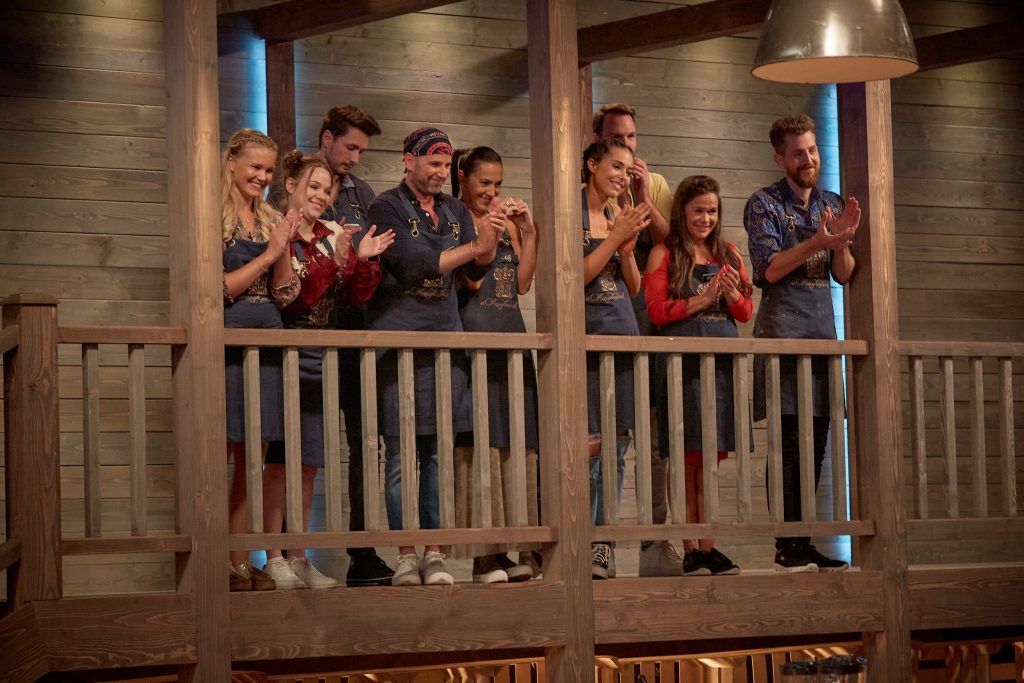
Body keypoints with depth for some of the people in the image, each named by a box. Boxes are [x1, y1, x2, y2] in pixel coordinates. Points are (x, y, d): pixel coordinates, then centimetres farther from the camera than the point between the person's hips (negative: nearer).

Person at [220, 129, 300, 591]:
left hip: (266, 343, 6)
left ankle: (241, 563, 10)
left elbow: (285, 293, 11)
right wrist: (268, 254, -10)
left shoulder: (272, 221, 14)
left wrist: (284, 250, -5)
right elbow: (216, 288, -9)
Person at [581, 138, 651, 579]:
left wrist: (627, 249, -2)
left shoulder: (620, 216, 16)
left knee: (617, 445, 4)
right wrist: (615, 239, -13)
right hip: (585, 332, -7)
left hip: (623, 330, 7)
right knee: (589, 444, -11)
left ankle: (602, 549, 9)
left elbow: (633, 287, 16)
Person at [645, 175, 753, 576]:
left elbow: (746, 313, 15)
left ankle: (708, 547, 6)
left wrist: (732, 294, -5)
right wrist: (704, 298, -11)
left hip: (723, 361, 4)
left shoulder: (728, 254, 17)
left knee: (711, 459, 4)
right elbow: (657, 311, -5)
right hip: (683, 361, -4)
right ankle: (690, 550, 0)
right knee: (688, 459, -4)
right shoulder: (664, 254, 4)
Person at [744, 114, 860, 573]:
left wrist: (842, 242, -10)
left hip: (823, 329, 6)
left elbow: (844, 275, 10)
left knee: (816, 440, 6)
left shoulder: (833, 205, 15)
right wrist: (817, 242, -21)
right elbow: (770, 269, -11)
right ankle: (786, 547, -7)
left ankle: (804, 542, 11)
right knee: (788, 440, -9)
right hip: (782, 328, -6)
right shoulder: (764, 204, -1)